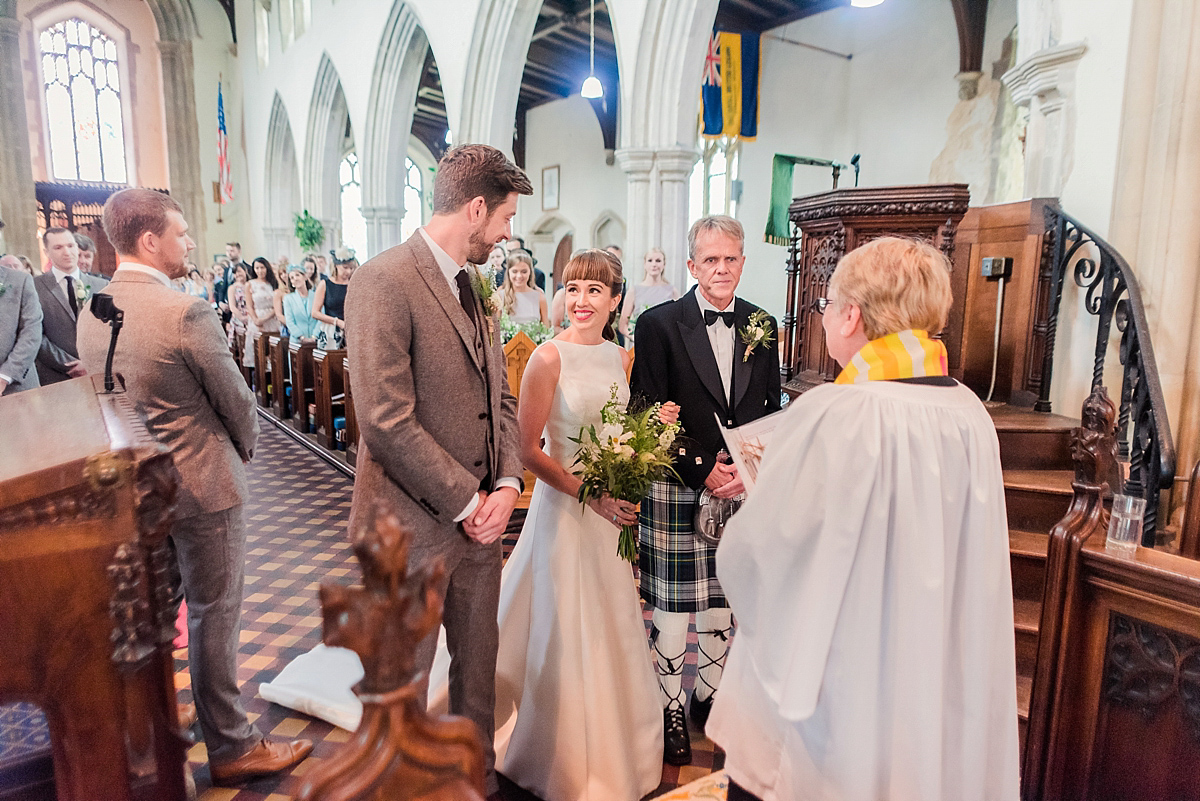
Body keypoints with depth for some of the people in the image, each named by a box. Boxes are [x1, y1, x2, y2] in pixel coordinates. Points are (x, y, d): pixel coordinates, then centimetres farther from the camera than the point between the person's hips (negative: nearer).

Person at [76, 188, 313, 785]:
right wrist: (243, 451, 5)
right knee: (213, 617, 4)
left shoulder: (91, 314, 2)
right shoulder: (187, 312, -22)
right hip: (200, 487, -8)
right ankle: (231, 749, 20)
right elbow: (237, 401, -14)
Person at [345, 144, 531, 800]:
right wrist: (466, 501, -16)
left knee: (477, 667, 22)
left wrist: (506, 486, -4)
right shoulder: (384, 282, -17)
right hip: (415, 526, -7)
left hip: (479, 519, 8)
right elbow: (386, 421, -23)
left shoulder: (473, 285, 10)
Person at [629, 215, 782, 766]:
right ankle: (670, 710, 26)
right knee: (672, 609, 6)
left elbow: (772, 412, 11)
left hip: (742, 491, 4)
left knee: (727, 604, 15)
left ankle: (709, 698, 36)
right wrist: (702, 470, -14)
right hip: (677, 492, -4)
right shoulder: (659, 324, -6)